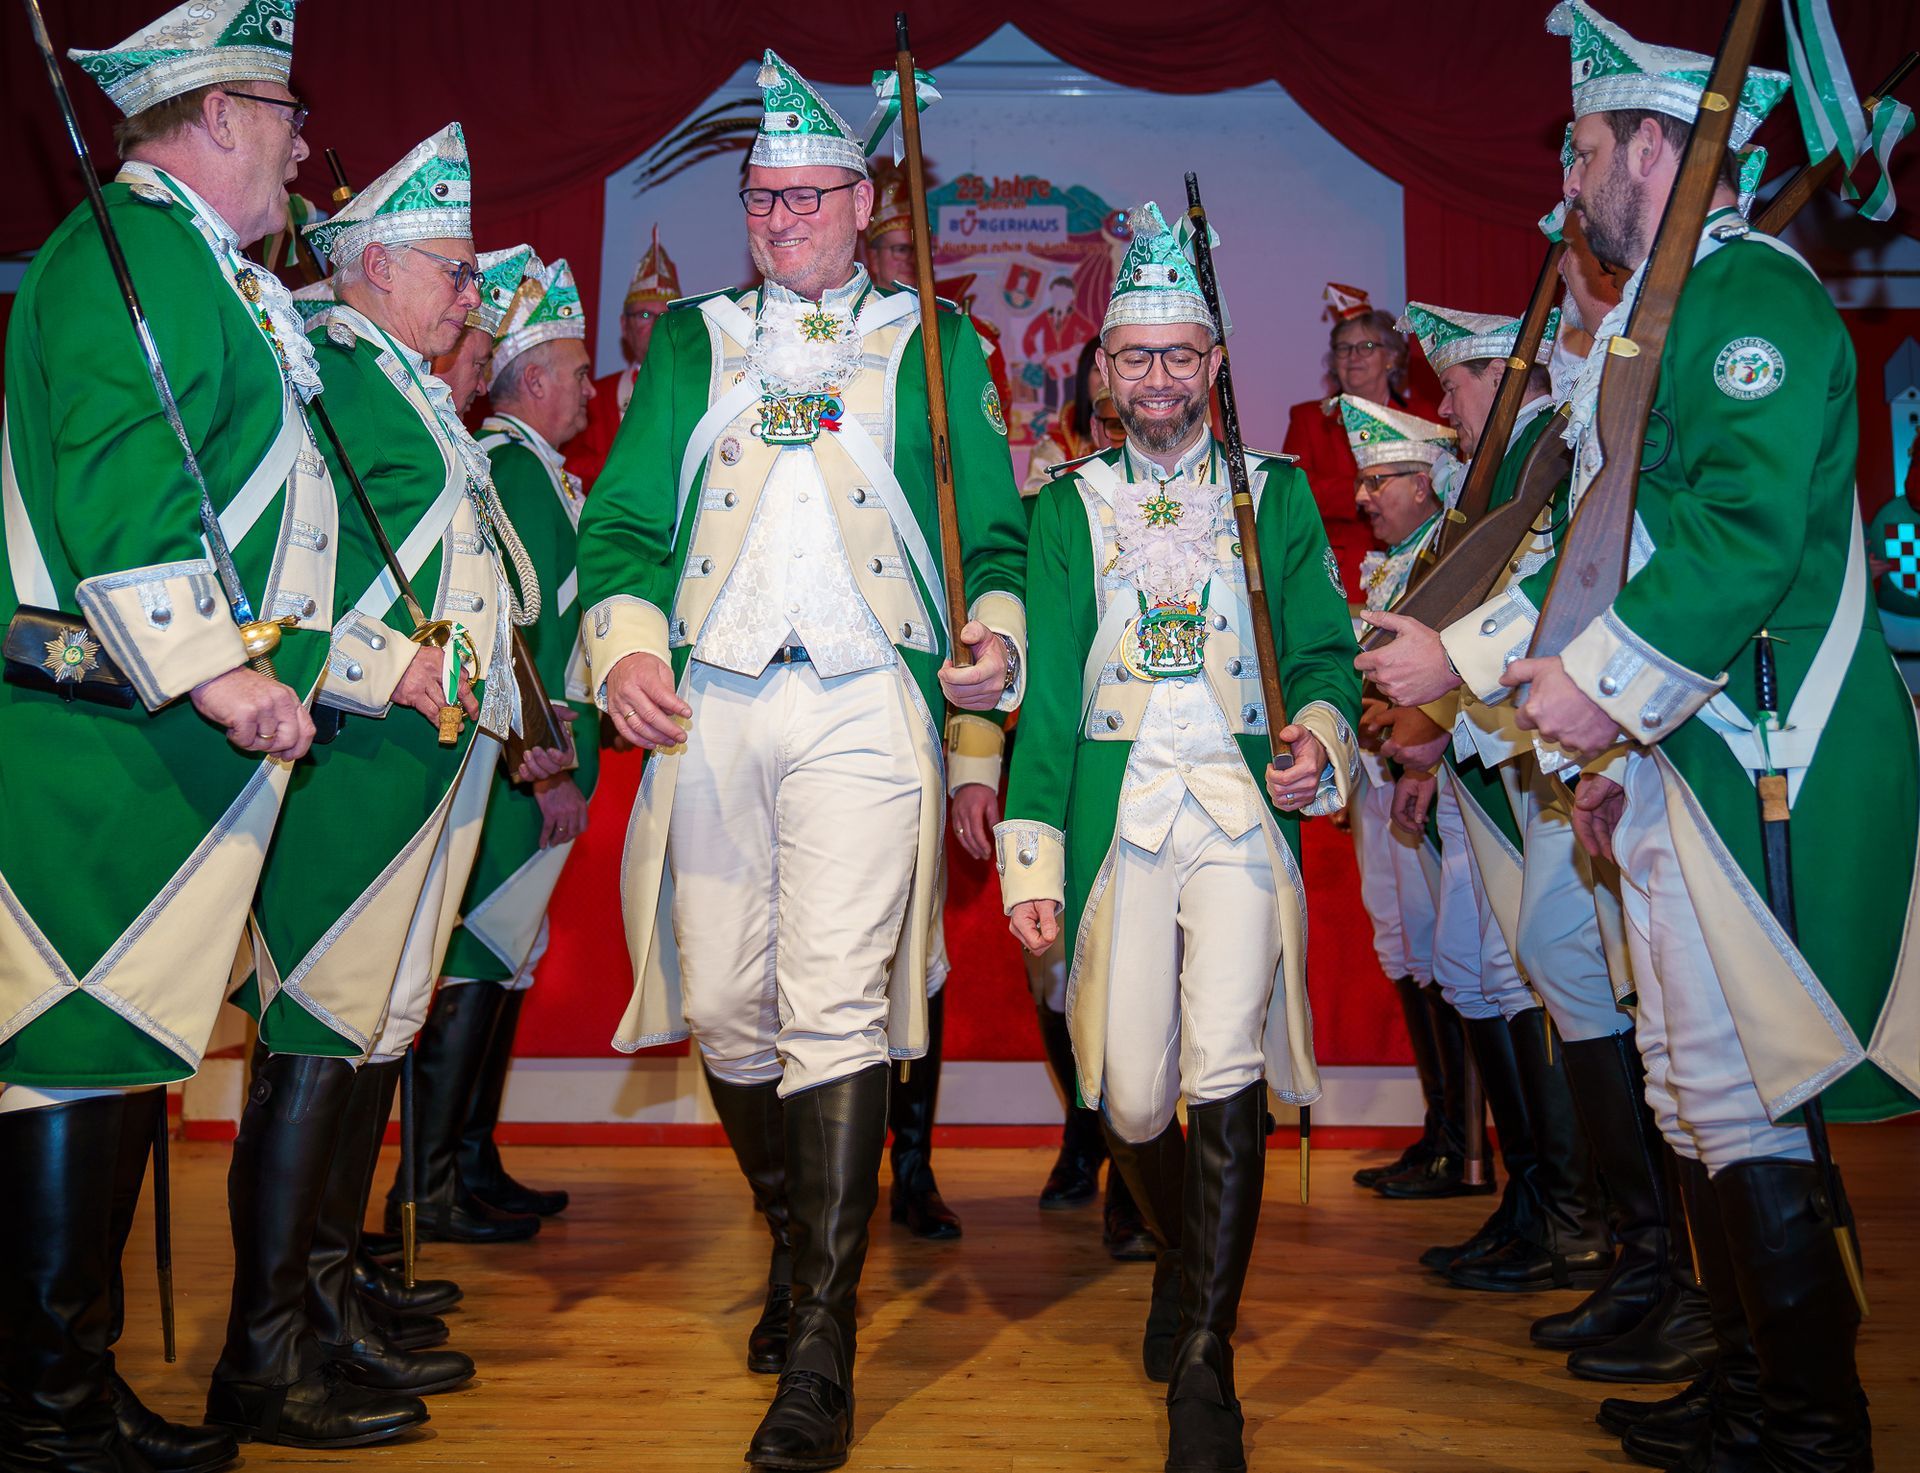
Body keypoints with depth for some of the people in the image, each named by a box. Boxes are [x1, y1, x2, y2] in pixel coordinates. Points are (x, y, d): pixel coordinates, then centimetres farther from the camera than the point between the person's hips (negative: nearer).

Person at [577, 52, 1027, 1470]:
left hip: (863, 703, -3)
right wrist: (626, 643, -7)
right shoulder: (690, 343, 20)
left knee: (835, 1012, -13)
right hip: (706, 706, 3)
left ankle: (820, 1359, -8)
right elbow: (625, 520, 12)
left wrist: (997, 635, -8)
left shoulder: (934, 342, 15)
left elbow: (996, 530, 13)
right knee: (724, 1007, 6)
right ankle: (800, 1250, 31)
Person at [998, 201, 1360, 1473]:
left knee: (1227, 1076, -16)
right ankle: (1186, 1258, 33)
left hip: (1241, 809, -1)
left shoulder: (1278, 493, 13)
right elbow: (1046, 685, 5)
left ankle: (1206, 1364, -4)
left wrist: (1320, 735, -11)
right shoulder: (1069, 507, 12)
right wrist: (1032, 852, -3)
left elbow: (1325, 651, 12)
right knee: (1133, 1099, 1)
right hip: (1119, 814, 1)